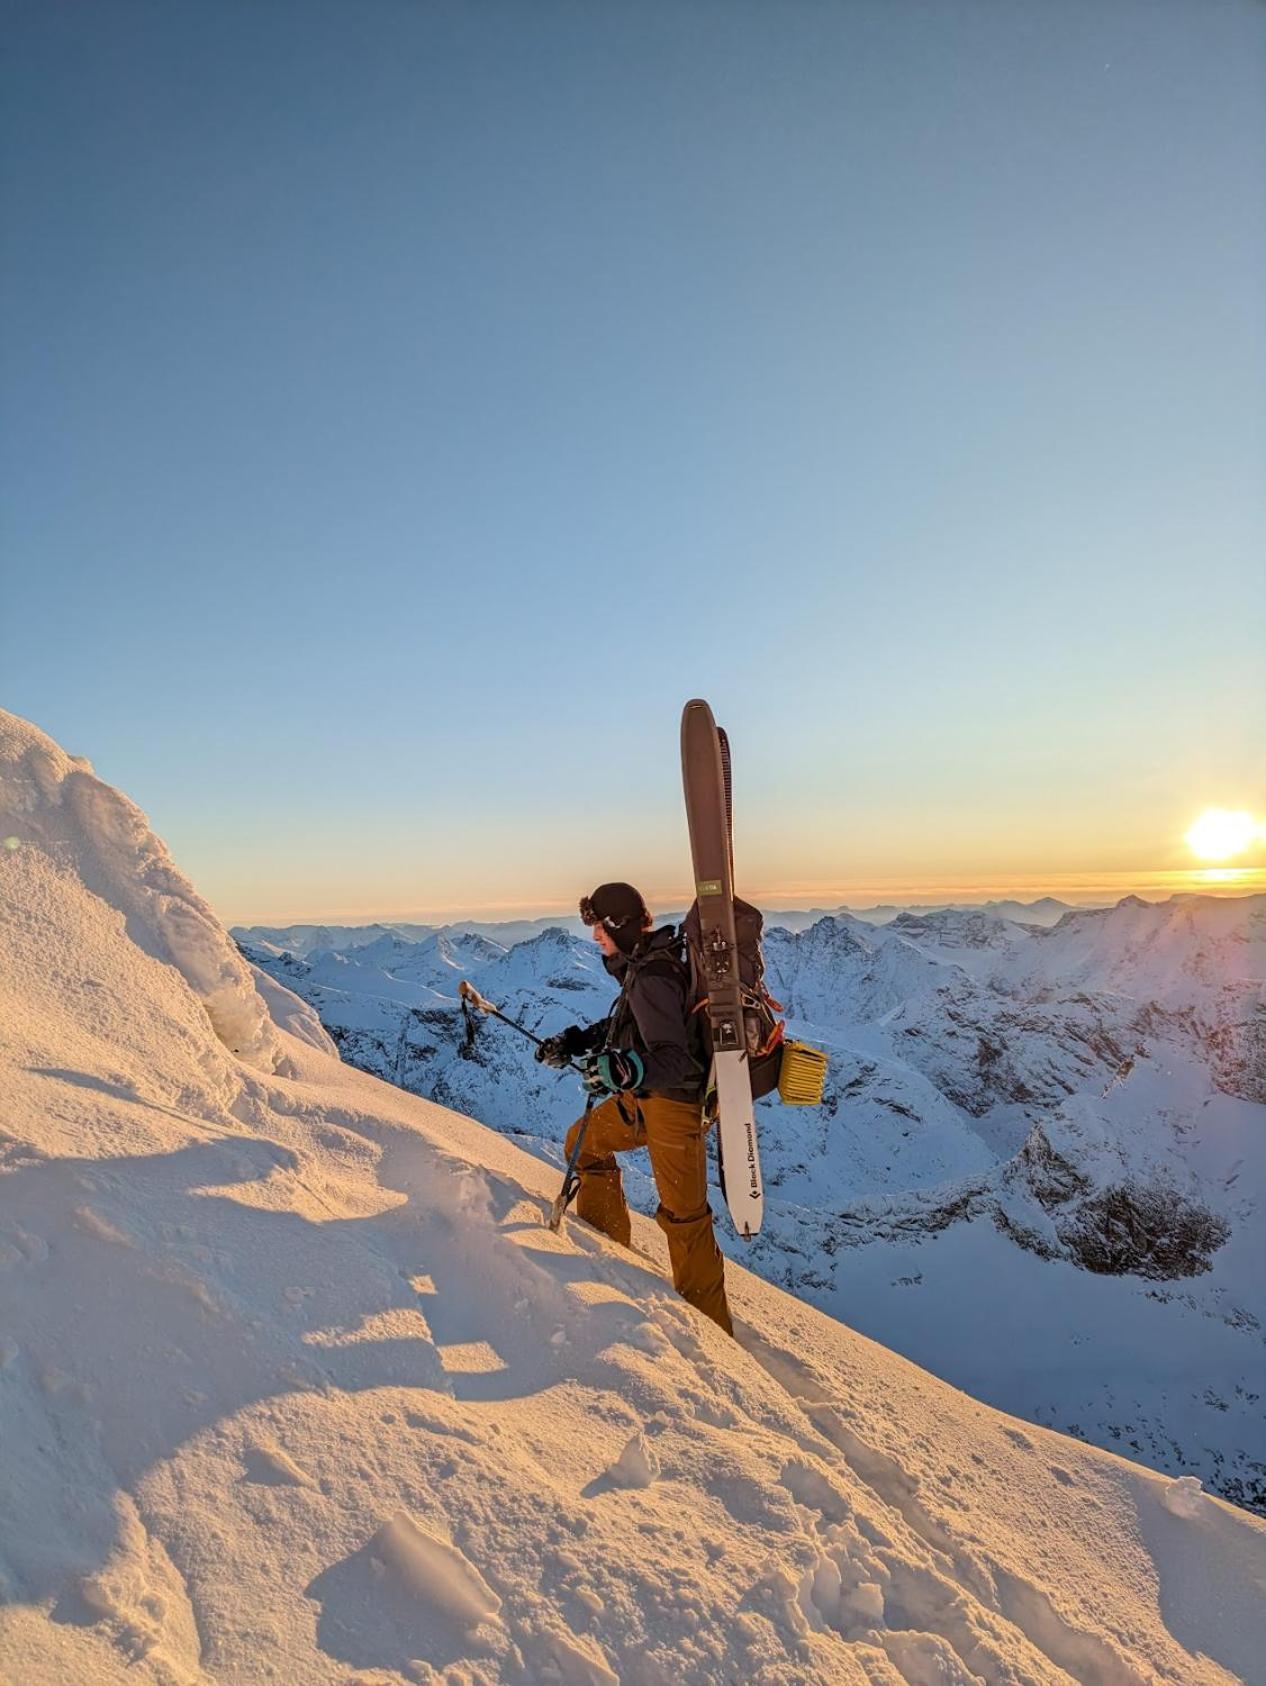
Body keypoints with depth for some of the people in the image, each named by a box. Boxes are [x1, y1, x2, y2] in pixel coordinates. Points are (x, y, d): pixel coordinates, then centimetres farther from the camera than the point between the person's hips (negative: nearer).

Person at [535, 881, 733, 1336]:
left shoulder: (651, 979, -26)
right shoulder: (644, 964, 5)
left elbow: (675, 1061, -33)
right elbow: (622, 1024, 20)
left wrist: (628, 1070, -49)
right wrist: (573, 1041, 15)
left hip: (676, 1102, -10)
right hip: (645, 1096, 10)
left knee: (683, 1214, -2)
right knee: (586, 1140, 23)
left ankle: (709, 1326, 12)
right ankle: (609, 1241, 36)